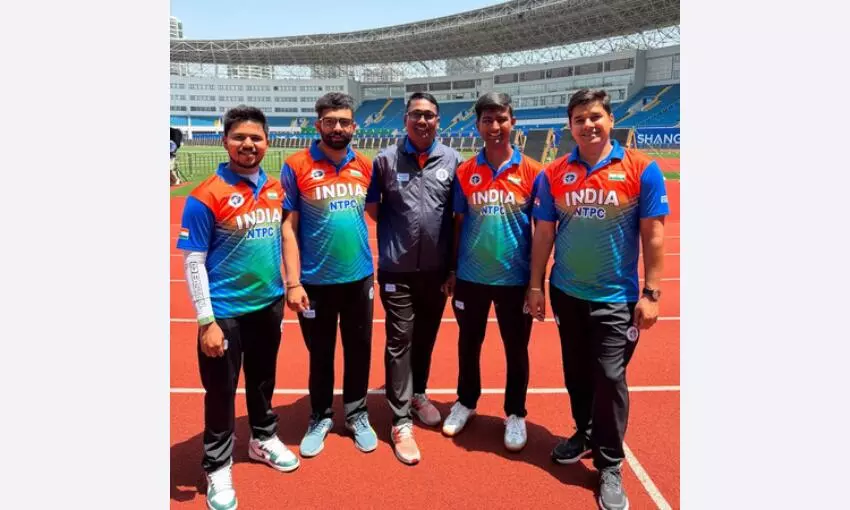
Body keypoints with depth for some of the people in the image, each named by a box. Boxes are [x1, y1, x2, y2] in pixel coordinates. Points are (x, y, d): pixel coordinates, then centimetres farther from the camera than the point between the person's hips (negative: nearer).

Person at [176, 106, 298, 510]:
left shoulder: (275, 189, 2)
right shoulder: (206, 197, -15)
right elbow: (192, 262, -14)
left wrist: (288, 287, 12)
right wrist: (206, 321, -16)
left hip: (269, 305, 5)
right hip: (225, 311, -5)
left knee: (263, 379, 22)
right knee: (221, 389, 9)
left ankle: (263, 439, 45)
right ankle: (217, 466, 29)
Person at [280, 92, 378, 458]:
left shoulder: (364, 166, 2)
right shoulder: (296, 166, -8)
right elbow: (288, 227, -8)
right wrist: (293, 283, -13)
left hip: (359, 277, 3)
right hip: (315, 281, -3)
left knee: (359, 350, 14)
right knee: (320, 353, 13)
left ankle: (356, 415, 35)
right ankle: (320, 418, 34)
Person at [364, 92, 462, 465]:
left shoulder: (452, 160, 2)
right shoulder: (386, 159, -1)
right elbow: (372, 208, 6)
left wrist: (455, 264, 6)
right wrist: (399, 230, 2)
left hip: (437, 268, 2)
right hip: (397, 269, -2)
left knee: (426, 337, 17)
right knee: (400, 341, 0)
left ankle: (417, 394, 39)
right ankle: (400, 421, 9)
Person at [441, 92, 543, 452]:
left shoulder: (531, 172, -6)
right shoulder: (465, 172, -1)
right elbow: (457, 224, 5)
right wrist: (451, 270, 4)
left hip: (515, 278, -1)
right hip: (471, 276, 2)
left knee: (516, 349, 11)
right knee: (468, 343, 17)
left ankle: (515, 415, 31)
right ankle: (466, 402, 39)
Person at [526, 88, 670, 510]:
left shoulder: (641, 170, -8)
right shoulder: (553, 174, -2)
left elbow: (653, 235, -7)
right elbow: (543, 233, 3)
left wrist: (651, 293, -9)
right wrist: (536, 285, 3)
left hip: (616, 297, -3)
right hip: (566, 293, 3)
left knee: (610, 378, 0)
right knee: (576, 373, 17)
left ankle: (610, 466, 17)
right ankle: (585, 433, 40)